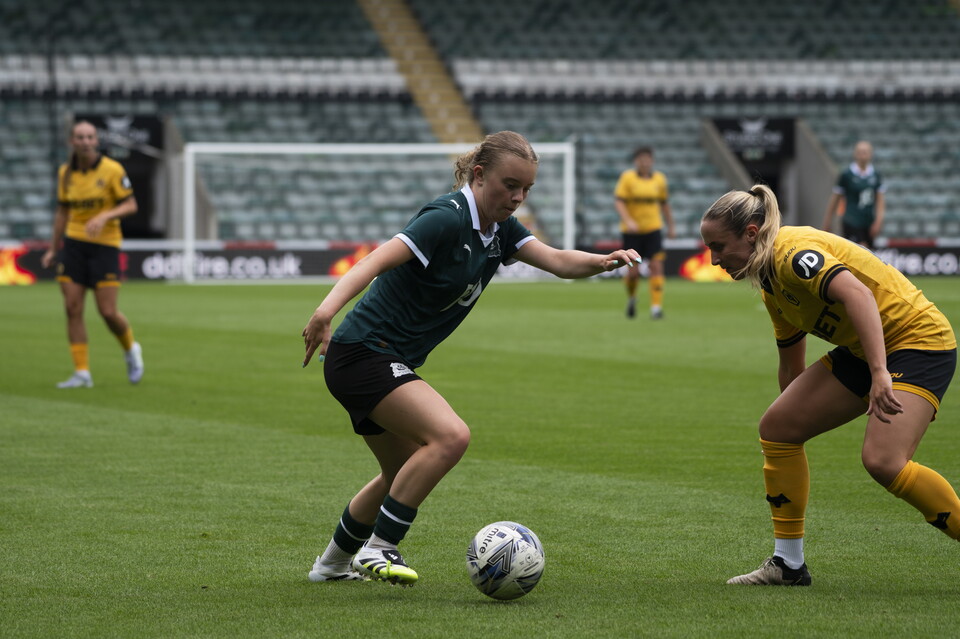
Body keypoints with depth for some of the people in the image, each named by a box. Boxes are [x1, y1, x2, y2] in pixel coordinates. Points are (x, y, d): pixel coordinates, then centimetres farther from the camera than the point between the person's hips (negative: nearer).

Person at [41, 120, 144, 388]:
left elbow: (131, 205, -7)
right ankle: (82, 373, 1)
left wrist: (104, 217, -24)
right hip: (74, 244, 4)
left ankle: (131, 350, 24)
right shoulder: (65, 173, 5)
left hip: (104, 245, -4)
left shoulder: (112, 169, -8)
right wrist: (53, 249, 15)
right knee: (73, 309, -5)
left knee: (108, 312, -7)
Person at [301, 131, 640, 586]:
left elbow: (558, 261, -1)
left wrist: (604, 261, -23)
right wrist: (328, 309, -47)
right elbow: (378, 260, -32)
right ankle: (377, 549, -17)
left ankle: (333, 563, 40)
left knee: (404, 474, 23)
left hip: (388, 363, 10)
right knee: (450, 436, -25)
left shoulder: (499, 228, 7)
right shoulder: (448, 219, -20)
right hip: (362, 354, -10)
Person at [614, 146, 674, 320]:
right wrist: (628, 221, -25)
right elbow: (618, 201, -11)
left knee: (656, 266, -12)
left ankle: (656, 307, -10)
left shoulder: (659, 179, 6)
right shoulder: (627, 177, -5)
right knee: (633, 271, -3)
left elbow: (664, 204, 17)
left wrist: (670, 226, 18)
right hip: (631, 231, -2)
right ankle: (631, 297, 29)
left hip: (653, 229, 2)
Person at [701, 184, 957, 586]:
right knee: (777, 426, 4)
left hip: (919, 339, -10)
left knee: (883, 461, -27)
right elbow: (791, 363, 23)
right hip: (862, 351, 10)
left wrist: (879, 373, -46)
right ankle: (788, 565, 11)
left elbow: (857, 294, -38)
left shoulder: (793, 251, -21)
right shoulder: (771, 282, 10)